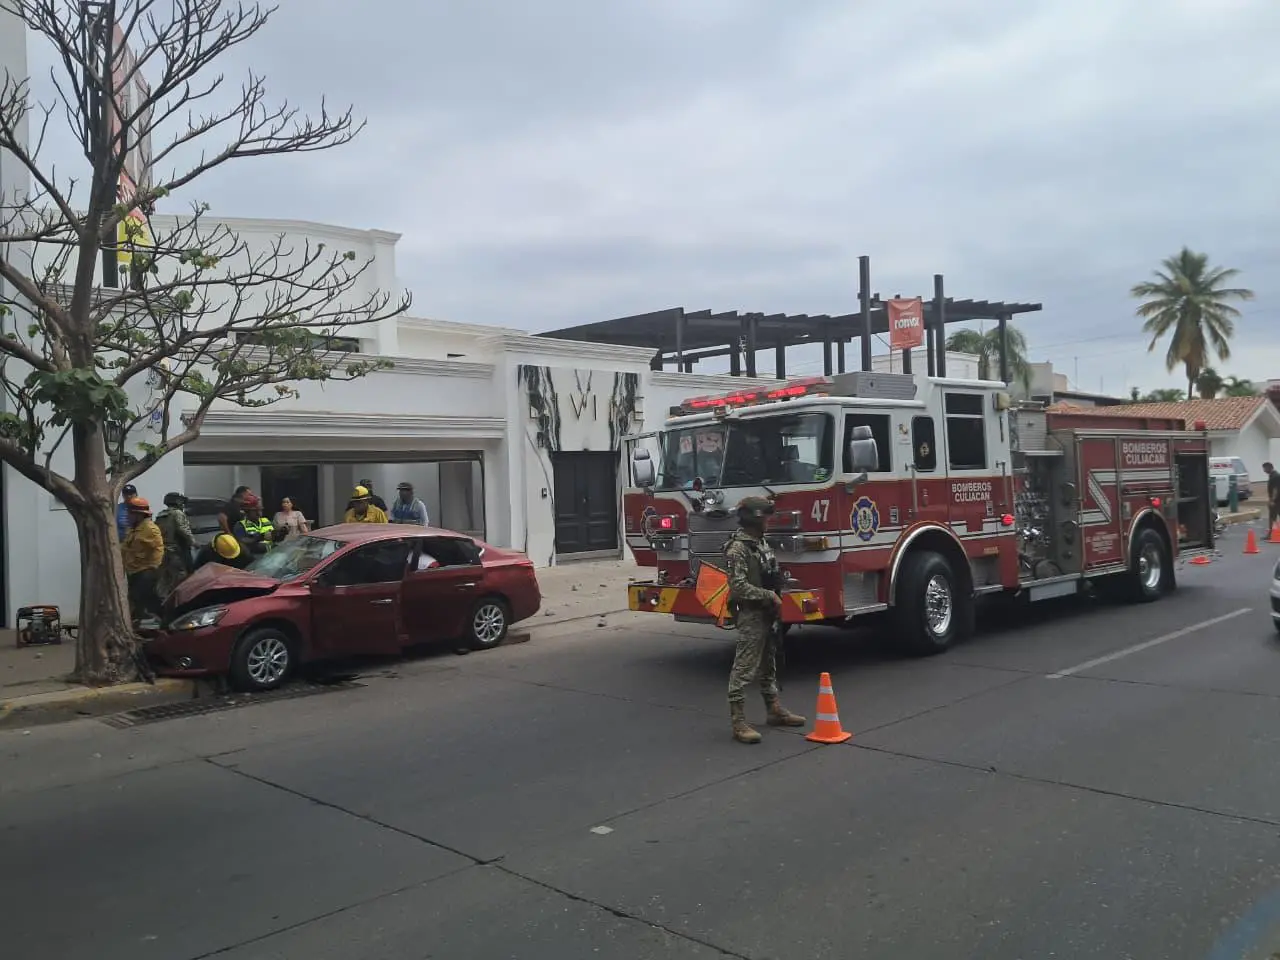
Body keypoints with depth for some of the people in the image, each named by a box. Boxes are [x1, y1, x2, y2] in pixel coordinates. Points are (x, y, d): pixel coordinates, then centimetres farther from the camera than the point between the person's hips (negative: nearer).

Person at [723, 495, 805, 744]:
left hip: (766, 614, 9)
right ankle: (739, 723, -4)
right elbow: (739, 586, -23)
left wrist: (776, 600, 8)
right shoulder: (737, 548, -17)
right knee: (744, 670, -6)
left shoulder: (761, 542, 12)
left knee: (768, 666, 19)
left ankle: (775, 710, 30)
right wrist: (770, 596, -19)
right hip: (750, 615, -9)